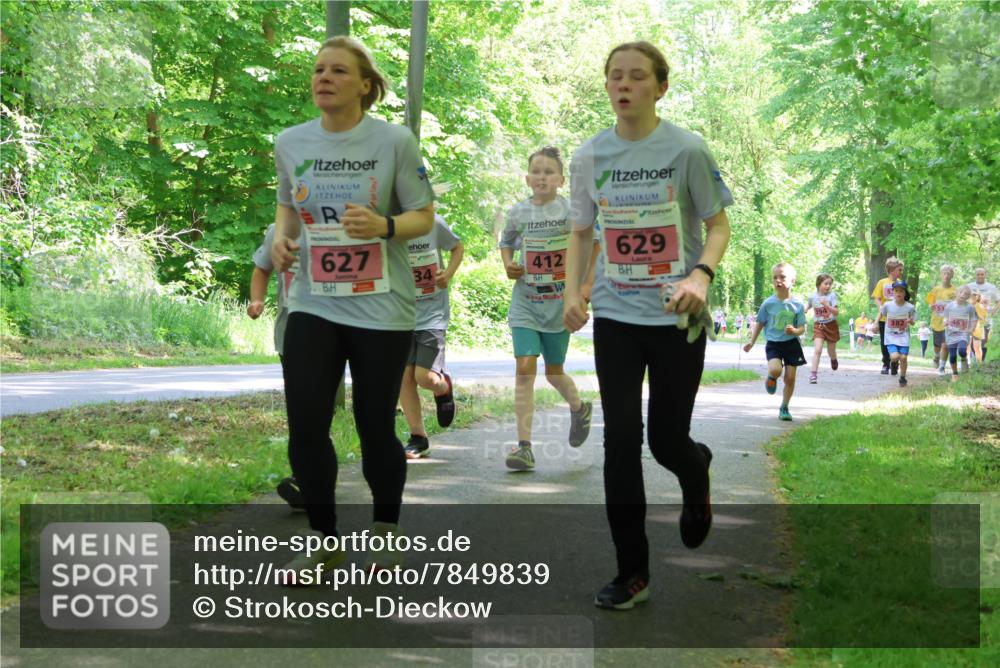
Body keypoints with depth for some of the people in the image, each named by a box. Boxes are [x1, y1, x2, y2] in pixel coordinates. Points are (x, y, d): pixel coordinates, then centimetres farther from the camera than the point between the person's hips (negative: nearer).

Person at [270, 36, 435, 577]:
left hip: (382, 309, -3)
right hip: (312, 305, 3)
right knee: (305, 427, -2)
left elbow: (424, 216, -3)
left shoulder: (394, 142, -8)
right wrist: (281, 238, -4)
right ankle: (324, 539, 17)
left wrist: (384, 225, -23)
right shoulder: (290, 143, 3)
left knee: (375, 427, 4)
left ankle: (385, 530, 29)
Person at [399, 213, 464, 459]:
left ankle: (444, 388, 25)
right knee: (404, 377, 0)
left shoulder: (434, 224, -10)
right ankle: (418, 438, 14)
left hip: (432, 313, -2)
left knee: (424, 376, -12)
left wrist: (448, 274, -9)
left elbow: (458, 247, 8)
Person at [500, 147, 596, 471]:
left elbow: (593, 243, 0)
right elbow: (506, 241, 20)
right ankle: (524, 446, -9)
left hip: (560, 304, -2)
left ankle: (579, 408, 45)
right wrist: (508, 265, 0)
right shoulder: (518, 212, 2)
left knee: (554, 372, 11)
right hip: (525, 303, 2)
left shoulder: (572, 209, -7)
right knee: (525, 368, -11)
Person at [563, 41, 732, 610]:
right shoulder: (590, 156, 2)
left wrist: (701, 274, -22)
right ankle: (632, 572, 7)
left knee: (666, 440, 2)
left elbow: (719, 226, -3)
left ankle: (697, 473, 42)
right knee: (621, 440, -2)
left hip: (676, 317, -2)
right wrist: (573, 290, -2)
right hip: (615, 316, 3)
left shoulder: (687, 149, -8)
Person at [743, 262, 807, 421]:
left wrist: (795, 331, -25)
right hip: (773, 344, -1)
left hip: (792, 344, 1)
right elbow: (760, 324, 7)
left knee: (790, 378, 1)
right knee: (775, 369, -26)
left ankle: (784, 408, 19)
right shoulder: (768, 303, -5)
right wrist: (751, 343, 7)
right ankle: (771, 378, 12)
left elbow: (802, 328, -2)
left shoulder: (797, 305, -5)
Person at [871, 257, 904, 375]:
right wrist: (881, 308, -19)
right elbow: (877, 298, -2)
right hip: (884, 318, -1)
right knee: (884, 343, 7)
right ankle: (886, 364, 21)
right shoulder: (882, 283, -1)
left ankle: (894, 366, 12)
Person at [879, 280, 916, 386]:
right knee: (895, 356, -18)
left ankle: (902, 378, 20)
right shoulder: (887, 305, -10)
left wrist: (911, 321, -20)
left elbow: (912, 322, 2)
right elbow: (881, 313, 10)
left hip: (904, 336, 1)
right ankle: (894, 362, 21)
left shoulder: (909, 307, -9)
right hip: (890, 336, -1)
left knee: (903, 358, -4)